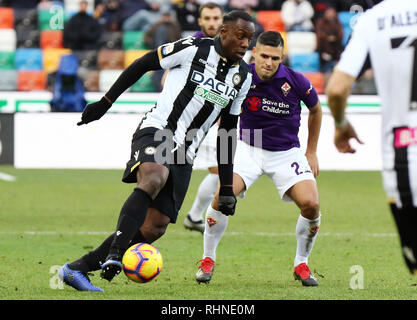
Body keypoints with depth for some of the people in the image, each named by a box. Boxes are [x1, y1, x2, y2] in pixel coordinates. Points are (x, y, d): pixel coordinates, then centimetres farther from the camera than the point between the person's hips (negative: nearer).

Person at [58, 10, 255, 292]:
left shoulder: (243, 76, 11)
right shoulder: (195, 49, -7)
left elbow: (228, 130, 19)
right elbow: (142, 64, 3)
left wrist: (227, 187, 18)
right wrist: (106, 102, 3)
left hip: (184, 153, 6)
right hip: (156, 131, -6)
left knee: (155, 228, -6)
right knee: (154, 178, -39)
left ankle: (76, 269, 0)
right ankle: (114, 255, -46)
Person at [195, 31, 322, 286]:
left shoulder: (296, 81, -15)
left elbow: (315, 109, 6)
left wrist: (312, 152, 10)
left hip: (287, 152, 0)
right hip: (249, 148, 0)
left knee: (310, 203, -18)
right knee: (222, 196, -22)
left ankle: (301, 264, 6)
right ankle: (208, 259, 0)